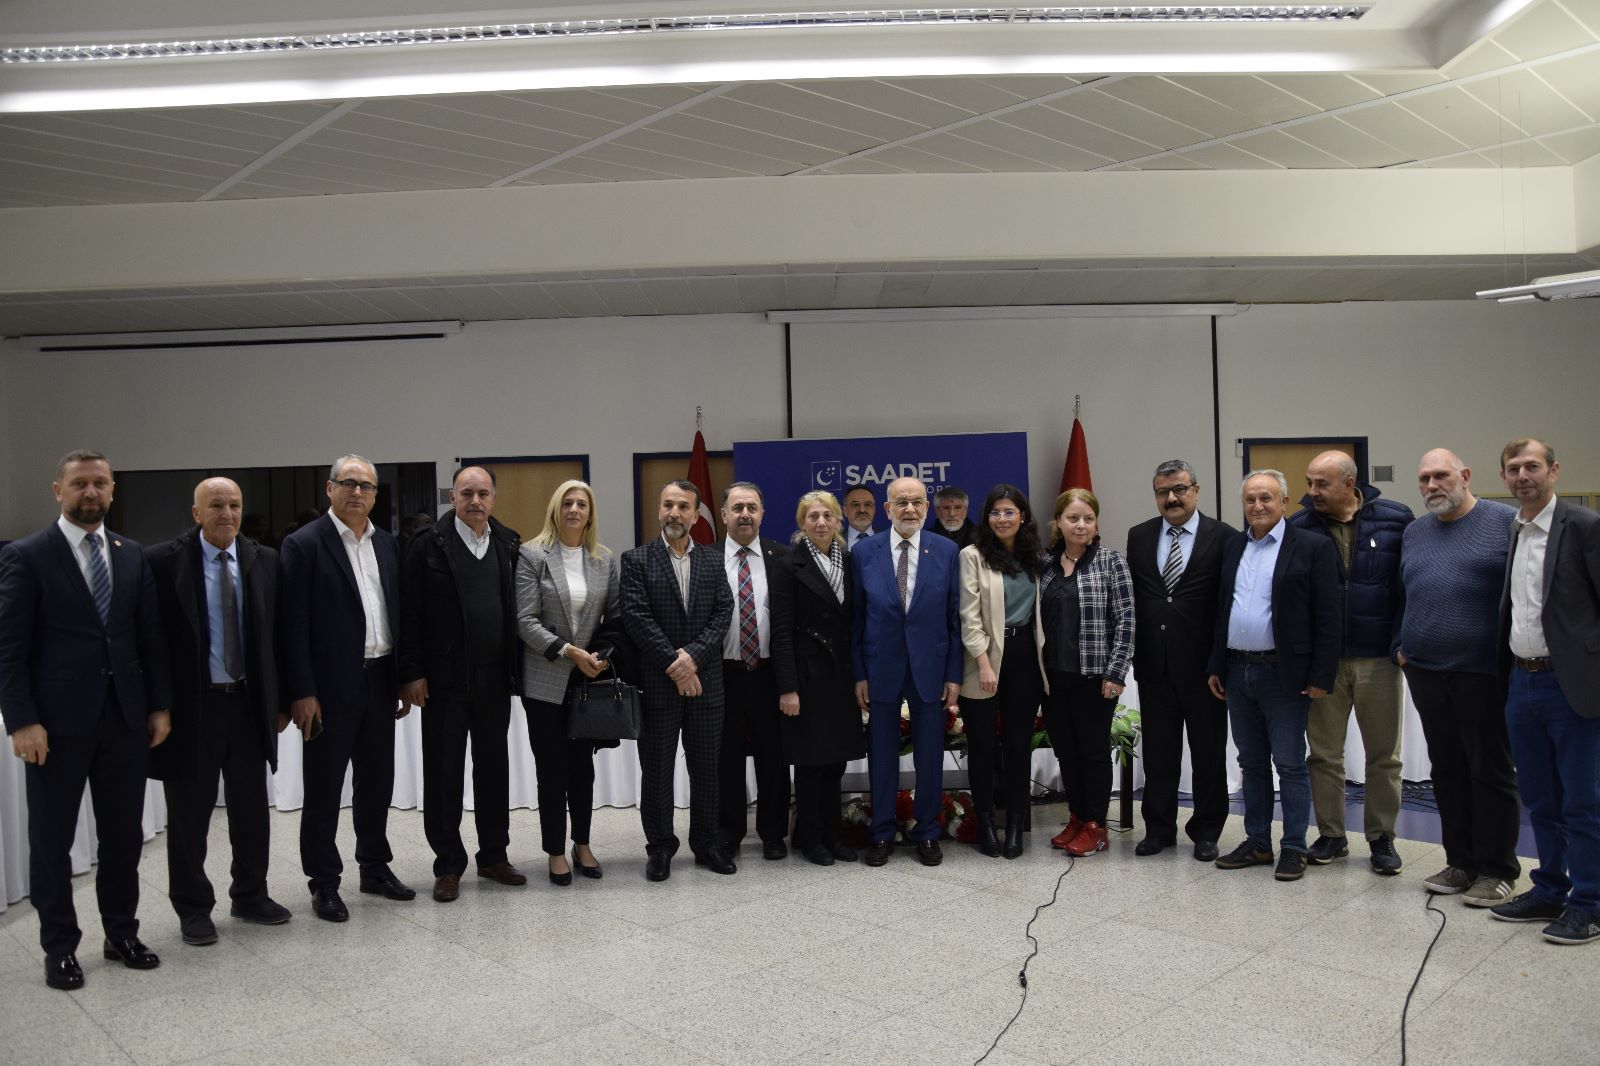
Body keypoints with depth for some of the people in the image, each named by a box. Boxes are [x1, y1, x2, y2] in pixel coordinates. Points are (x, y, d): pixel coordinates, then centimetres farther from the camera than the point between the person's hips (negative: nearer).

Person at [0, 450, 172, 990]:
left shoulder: (133, 556, 8)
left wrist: (159, 705, 6)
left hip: (125, 717, 4)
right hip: (58, 721, -4)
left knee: (124, 833, 12)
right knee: (51, 838, 8)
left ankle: (122, 932, 27)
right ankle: (59, 946, 23)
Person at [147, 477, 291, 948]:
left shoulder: (265, 561, 3)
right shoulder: (163, 562, -8)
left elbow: (277, 635, 7)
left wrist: (281, 699, 7)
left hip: (249, 702, 4)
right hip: (191, 705, -3)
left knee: (252, 808, 14)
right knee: (189, 814, 9)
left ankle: (250, 895, 31)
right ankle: (193, 908, 25)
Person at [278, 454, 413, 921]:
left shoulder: (387, 544, 10)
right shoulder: (304, 544, -7)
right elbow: (293, 624, -11)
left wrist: (404, 679, 10)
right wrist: (301, 693, -15)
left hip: (380, 683, 6)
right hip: (331, 686, -6)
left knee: (377, 782, 15)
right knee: (324, 788, 5)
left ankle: (375, 867, 29)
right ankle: (324, 882, 17)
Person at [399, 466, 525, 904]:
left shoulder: (508, 544, 6)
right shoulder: (429, 544, -5)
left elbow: (516, 608, 9)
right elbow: (409, 613, -7)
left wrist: (515, 667, 4)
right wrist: (411, 673, -11)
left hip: (494, 677, 4)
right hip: (444, 679, -3)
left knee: (494, 767, 12)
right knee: (444, 772, 5)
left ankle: (493, 855, 25)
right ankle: (448, 864, 18)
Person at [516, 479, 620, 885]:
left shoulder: (606, 559, 5)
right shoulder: (533, 555, -5)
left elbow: (615, 615, 8)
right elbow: (526, 620, -10)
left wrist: (605, 655, -7)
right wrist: (569, 651, -17)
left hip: (590, 678, 3)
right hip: (546, 680, -3)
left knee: (583, 764, 12)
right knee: (551, 769, 4)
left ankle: (582, 845, 25)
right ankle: (556, 852, 17)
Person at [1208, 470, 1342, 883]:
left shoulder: (1312, 548, -7)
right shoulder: (1232, 547, 11)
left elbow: (1329, 616, -9)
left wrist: (1320, 676, -13)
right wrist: (1216, 666, 10)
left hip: (1284, 674, -6)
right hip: (1238, 673, 6)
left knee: (1290, 765, 1)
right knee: (1252, 763, 13)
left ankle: (1293, 848, 12)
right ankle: (1257, 843, 23)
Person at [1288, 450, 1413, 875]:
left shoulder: (1395, 519, -3)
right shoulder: (1299, 528, -2)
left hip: (1378, 659, 0)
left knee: (1384, 755, 9)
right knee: (1324, 753, 9)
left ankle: (1381, 838, 24)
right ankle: (1331, 836, 22)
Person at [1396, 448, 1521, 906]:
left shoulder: (1505, 522, -4)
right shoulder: (1413, 533, 13)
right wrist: (1402, 645, 12)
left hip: (1483, 674, -5)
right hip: (1425, 673, 5)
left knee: (1491, 773, 3)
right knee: (1447, 772, 12)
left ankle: (1495, 871, 14)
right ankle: (1460, 863, 23)